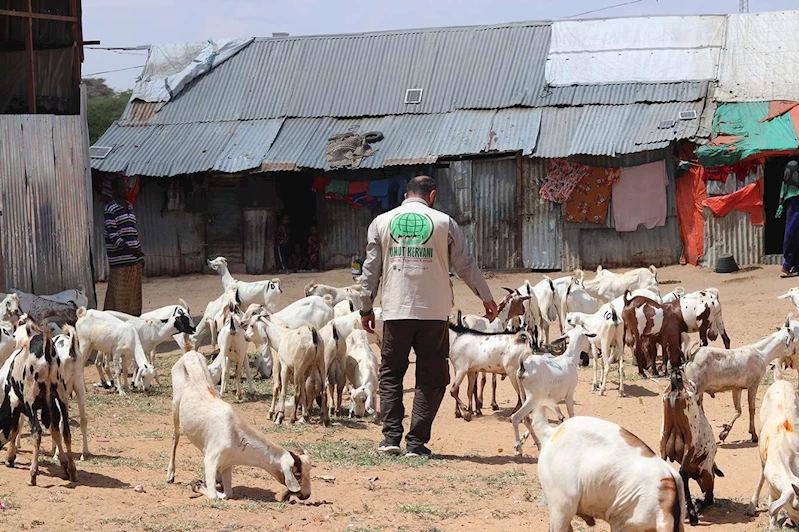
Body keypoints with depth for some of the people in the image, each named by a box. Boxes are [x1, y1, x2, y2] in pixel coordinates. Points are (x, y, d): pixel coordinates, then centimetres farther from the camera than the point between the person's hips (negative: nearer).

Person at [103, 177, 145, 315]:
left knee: (134, 292, 9)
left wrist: (140, 255, 20)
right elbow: (112, 235, -14)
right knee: (119, 293, -8)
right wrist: (130, 250, -25)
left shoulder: (129, 206, 17)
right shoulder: (110, 209, -8)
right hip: (120, 260, -8)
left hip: (134, 259, 8)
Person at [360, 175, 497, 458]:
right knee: (431, 378, 5)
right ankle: (417, 442, -1)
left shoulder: (382, 223, 7)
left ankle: (392, 436, 1)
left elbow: (371, 270, 8)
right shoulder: (444, 223, 3)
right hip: (434, 311, -1)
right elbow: (466, 265, 6)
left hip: (395, 311, 1)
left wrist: (366, 308, 17)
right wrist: (487, 299, 17)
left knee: (390, 374, 12)